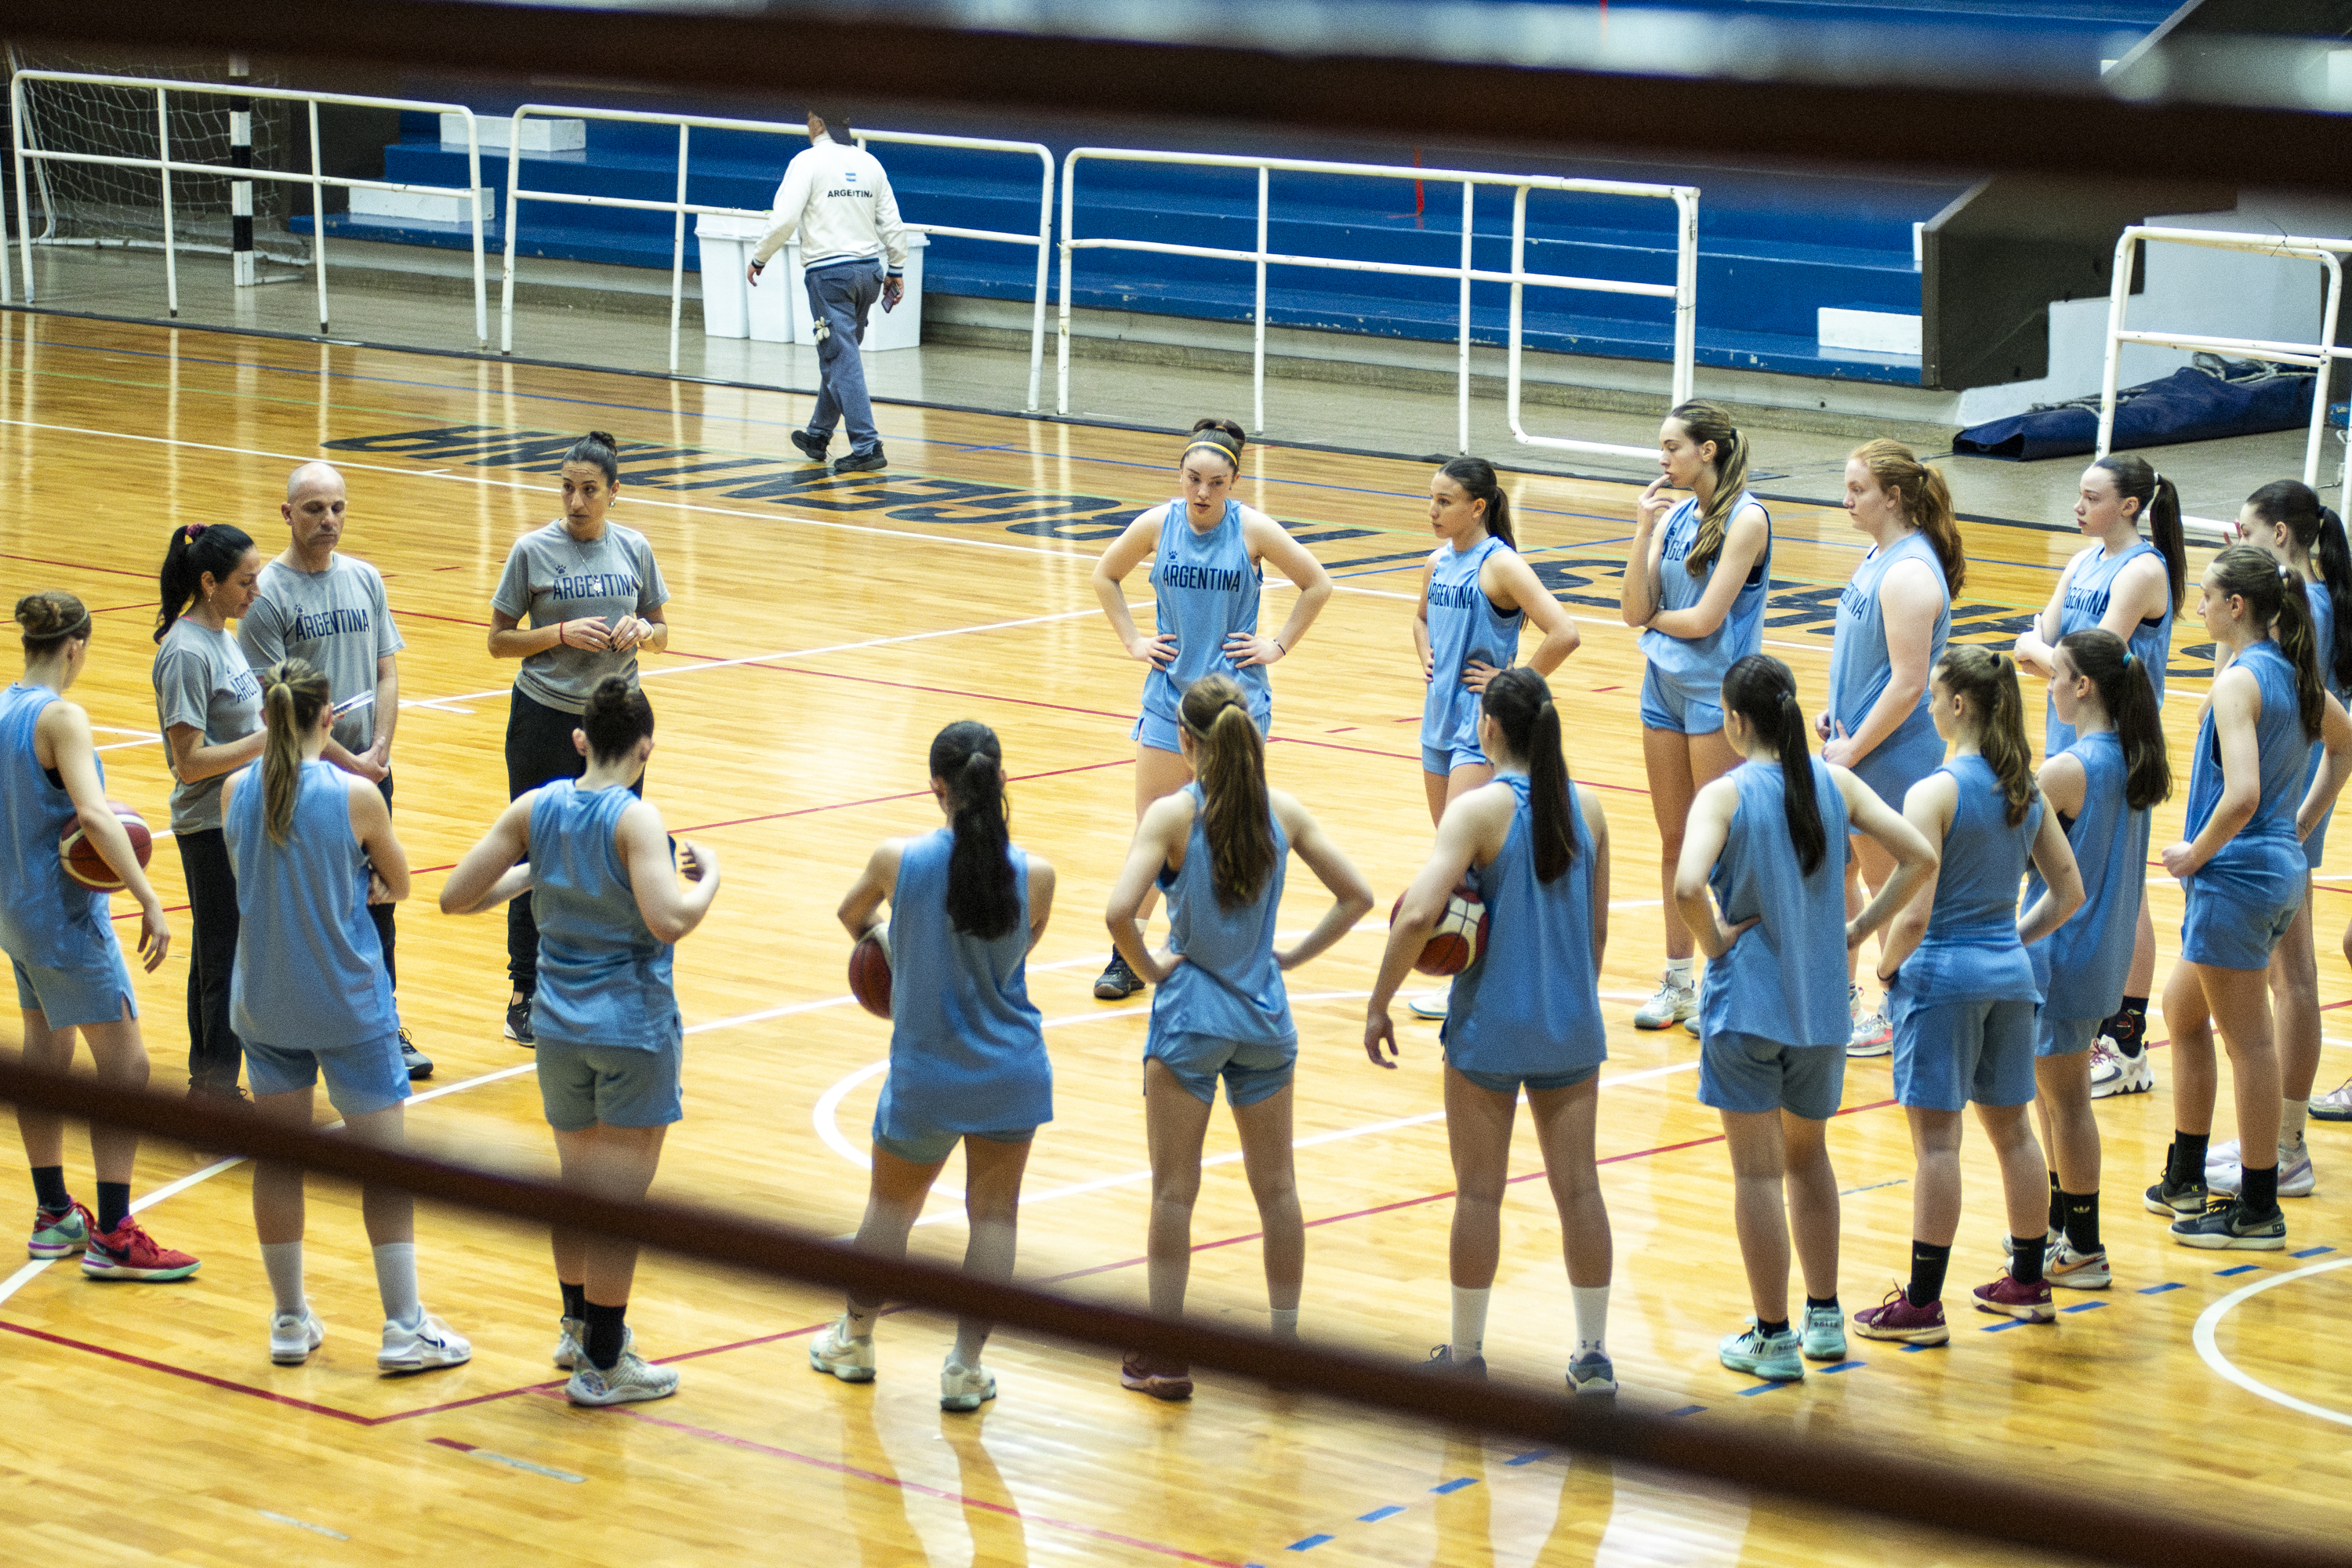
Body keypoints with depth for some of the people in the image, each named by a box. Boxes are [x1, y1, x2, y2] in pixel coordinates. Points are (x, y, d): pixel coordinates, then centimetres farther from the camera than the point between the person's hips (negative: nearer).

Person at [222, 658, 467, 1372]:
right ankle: (403, 1327, 7)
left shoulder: (236, 792, -6)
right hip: (348, 1004, -4)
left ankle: (290, 1322, 20)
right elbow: (399, 885, -1)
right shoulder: (356, 796, -16)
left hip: (266, 1003, 4)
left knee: (279, 1156, 13)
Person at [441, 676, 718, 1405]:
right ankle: (602, 1363, 10)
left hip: (560, 1028, 5)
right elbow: (668, 920, -29)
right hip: (634, 1030, -5)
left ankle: (579, 1327, 36)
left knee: (576, 1181, 22)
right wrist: (708, 878, -10)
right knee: (618, 1197, 3)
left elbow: (456, 897, 0)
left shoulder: (535, 809, -2)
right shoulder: (635, 820, -17)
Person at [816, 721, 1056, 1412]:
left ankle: (855, 1339, 38)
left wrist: (875, 935, 31)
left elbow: (853, 915, 8)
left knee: (891, 1205, 20)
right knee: (994, 1213, 13)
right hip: (1010, 1074, 0)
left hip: (925, 1076, 0)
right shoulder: (1034, 877, -14)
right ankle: (966, 1367, 13)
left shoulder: (898, 861, -15)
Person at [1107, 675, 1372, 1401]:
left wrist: (1149, 968, -9)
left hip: (1190, 1014, -4)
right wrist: (1294, 956, 5)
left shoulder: (1173, 815, -14)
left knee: (1174, 1191, 6)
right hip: (1265, 1014, 4)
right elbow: (1357, 896, 1)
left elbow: (1120, 913, -25)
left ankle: (1165, 1356, 9)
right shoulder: (1282, 810, -2)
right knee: (1276, 1188, 13)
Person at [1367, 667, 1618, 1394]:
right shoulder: (1586, 807, 1)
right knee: (1578, 1187, 9)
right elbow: (1597, 930, 8)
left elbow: (1418, 914, -24)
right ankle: (1593, 1354, 13)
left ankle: (1465, 1354, 15)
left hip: (1490, 1029, -4)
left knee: (1479, 1192, 6)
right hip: (1571, 1031, 4)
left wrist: (1378, 1006, -14)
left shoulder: (1478, 809, -14)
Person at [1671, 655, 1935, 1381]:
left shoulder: (1725, 795, -13)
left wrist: (1713, 939, -11)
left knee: (1758, 1172, 3)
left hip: (1747, 1003, -5)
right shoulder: (1835, 783, 1)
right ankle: (1824, 1318, 28)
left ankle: (1773, 1340, 7)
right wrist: (1861, 927, 3)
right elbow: (1920, 856, -4)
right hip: (1822, 1003, 5)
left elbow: (1688, 886, -29)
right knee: (1808, 1157, 23)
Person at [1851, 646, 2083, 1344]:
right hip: (2008, 973, 7)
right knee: (2012, 1129, 16)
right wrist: (2014, 941, 16)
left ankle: (1922, 1304, 0)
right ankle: (2027, 1283, 26)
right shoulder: (2026, 789, 5)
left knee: (1936, 1140, -4)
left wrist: (1886, 969, -4)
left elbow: (1915, 913, -20)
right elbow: (2068, 892, 11)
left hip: (1940, 974, -7)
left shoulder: (1935, 793, -17)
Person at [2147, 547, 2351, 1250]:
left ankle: (2258, 1210, 7)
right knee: (2182, 1007, 22)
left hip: (2235, 876, -10)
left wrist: (2197, 852, -14)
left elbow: (2241, 795, -29)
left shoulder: (2239, 682, -19)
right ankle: (2185, 1181, 29)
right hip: (2283, 868, 10)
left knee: (2248, 1041, -1)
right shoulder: (2293, 672, 8)